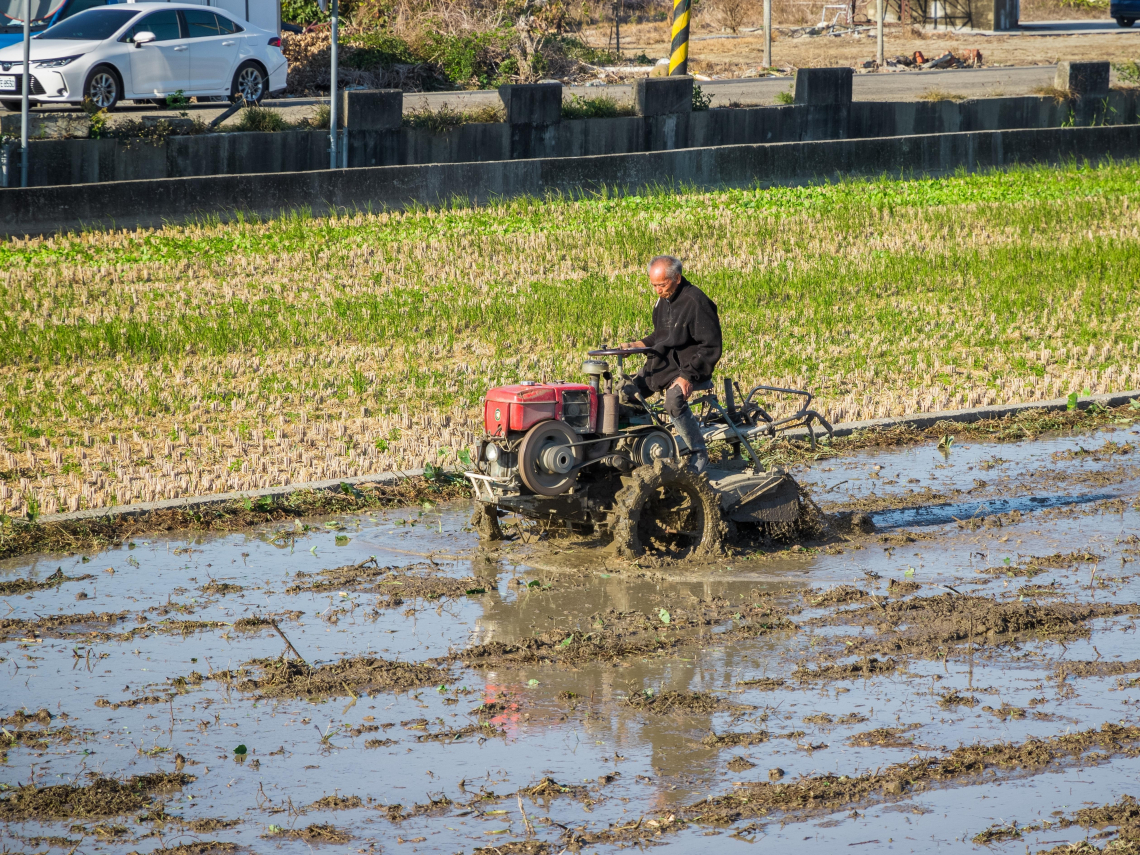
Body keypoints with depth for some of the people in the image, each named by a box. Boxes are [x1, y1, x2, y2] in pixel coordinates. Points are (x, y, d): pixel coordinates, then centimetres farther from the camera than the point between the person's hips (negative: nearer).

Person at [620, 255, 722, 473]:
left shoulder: (695, 303, -18)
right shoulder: (663, 301, 9)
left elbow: (711, 347, -19)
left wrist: (688, 376, -25)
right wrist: (639, 345, 6)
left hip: (687, 367, -9)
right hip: (661, 364, 9)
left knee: (674, 401, -35)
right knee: (625, 396, 4)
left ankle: (699, 455, -22)